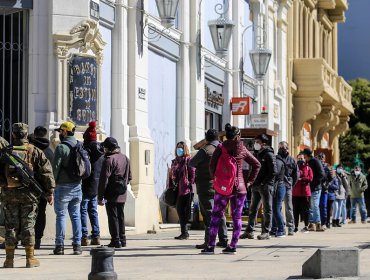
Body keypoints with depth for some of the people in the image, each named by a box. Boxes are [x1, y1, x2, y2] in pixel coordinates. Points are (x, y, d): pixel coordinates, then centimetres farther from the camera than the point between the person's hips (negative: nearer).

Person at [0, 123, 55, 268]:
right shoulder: (35, 151, -1)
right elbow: (46, 171, -4)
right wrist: (50, 192, 1)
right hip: (28, 193, -1)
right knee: (28, 225, 4)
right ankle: (30, 259, 4)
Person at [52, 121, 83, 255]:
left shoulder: (61, 147, -12)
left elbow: (55, 167, -14)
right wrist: (78, 179, 12)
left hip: (63, 186, -5)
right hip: (77, 186, 6)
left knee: (61, 215, 0)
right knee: (76, 215, 9)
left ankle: (60, 245, 0)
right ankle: (77, 245, 7)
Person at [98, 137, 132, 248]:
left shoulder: (109, 160, -14)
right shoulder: (125, 158, 11)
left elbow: (104, 179, -15)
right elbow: (129, 177, 17)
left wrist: (100, 196, -13)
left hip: (111, 195, -7)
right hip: (122, 195, 7)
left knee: (113, 217, -2)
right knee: (121, 216, 15)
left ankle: (116, 240, -3)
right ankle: (122, 240, 19)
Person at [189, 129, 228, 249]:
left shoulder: (205, 150, -13)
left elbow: (192, 163, -3)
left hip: (207, 187, -6)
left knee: (208, 214, -6)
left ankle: (209, 242, -8)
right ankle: (223, 239, 16)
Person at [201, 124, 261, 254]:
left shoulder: (221, 148, -3)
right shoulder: (242, 150, 5)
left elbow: (212, 165, -11)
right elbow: (257, 164, 8)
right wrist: (249, 182, 11)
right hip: (240, 188, 2)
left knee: (216, 216, 2)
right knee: (237, 217, 8)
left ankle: (210, 246, -2)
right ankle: (233, 246, 5)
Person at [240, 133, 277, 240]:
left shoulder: (269, 155, -7)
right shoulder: (258, 154, 17)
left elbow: (273, 171, -13)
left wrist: (264, 183, -16)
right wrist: (253, 182, 8)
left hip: (266, 186, -8)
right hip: (256, 186, 8)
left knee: (267, 209, -1)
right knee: (253, 209, 9)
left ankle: (266, 232, 1)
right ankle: (249, 231, 12)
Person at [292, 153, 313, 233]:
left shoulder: (308, 168, 7)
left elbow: (310, 178, -6)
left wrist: (301, 179, -14)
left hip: (305, 192, -2)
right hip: (295, 192, 2)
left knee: (305, 210, 1)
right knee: (295, 210, 4)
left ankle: (306, 226, 8)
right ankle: (296, 227, 11)